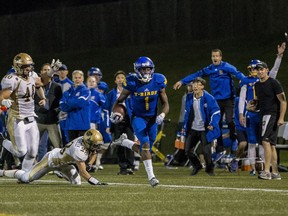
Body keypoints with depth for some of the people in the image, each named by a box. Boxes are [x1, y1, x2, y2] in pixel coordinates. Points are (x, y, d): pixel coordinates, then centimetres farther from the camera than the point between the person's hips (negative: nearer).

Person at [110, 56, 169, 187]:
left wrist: (162, 115, -22)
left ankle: (124, 142, 34)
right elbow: (120, 100, 1)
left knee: (145, 150, 7)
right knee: (145, 143, -22)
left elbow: (165, 104, -2)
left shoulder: (158, 82, -9)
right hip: (138, 118, -4)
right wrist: (114, 112, -15)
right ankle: (151, 176, -20)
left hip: (152, 119, 4)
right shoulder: (132, 83, -14)